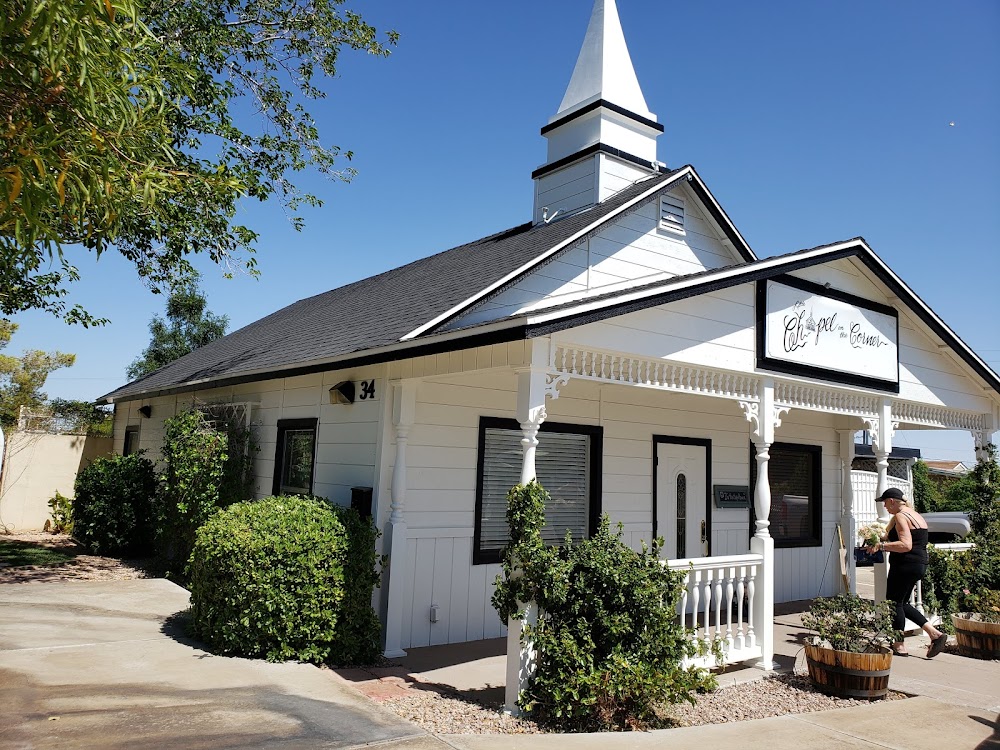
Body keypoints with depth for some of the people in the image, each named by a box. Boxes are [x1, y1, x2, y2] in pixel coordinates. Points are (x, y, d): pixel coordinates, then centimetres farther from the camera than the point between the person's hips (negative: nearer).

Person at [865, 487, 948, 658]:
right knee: (901, 603, 17)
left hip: (905, 565, -10)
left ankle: (900, 646, 5)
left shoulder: (900, 516, -14)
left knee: (894, 603, 0)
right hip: (919, 565, 10)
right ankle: (935, 633, 10)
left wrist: (881, 545, -23)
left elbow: (906, 545, -25)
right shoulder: (915, 515, 17)